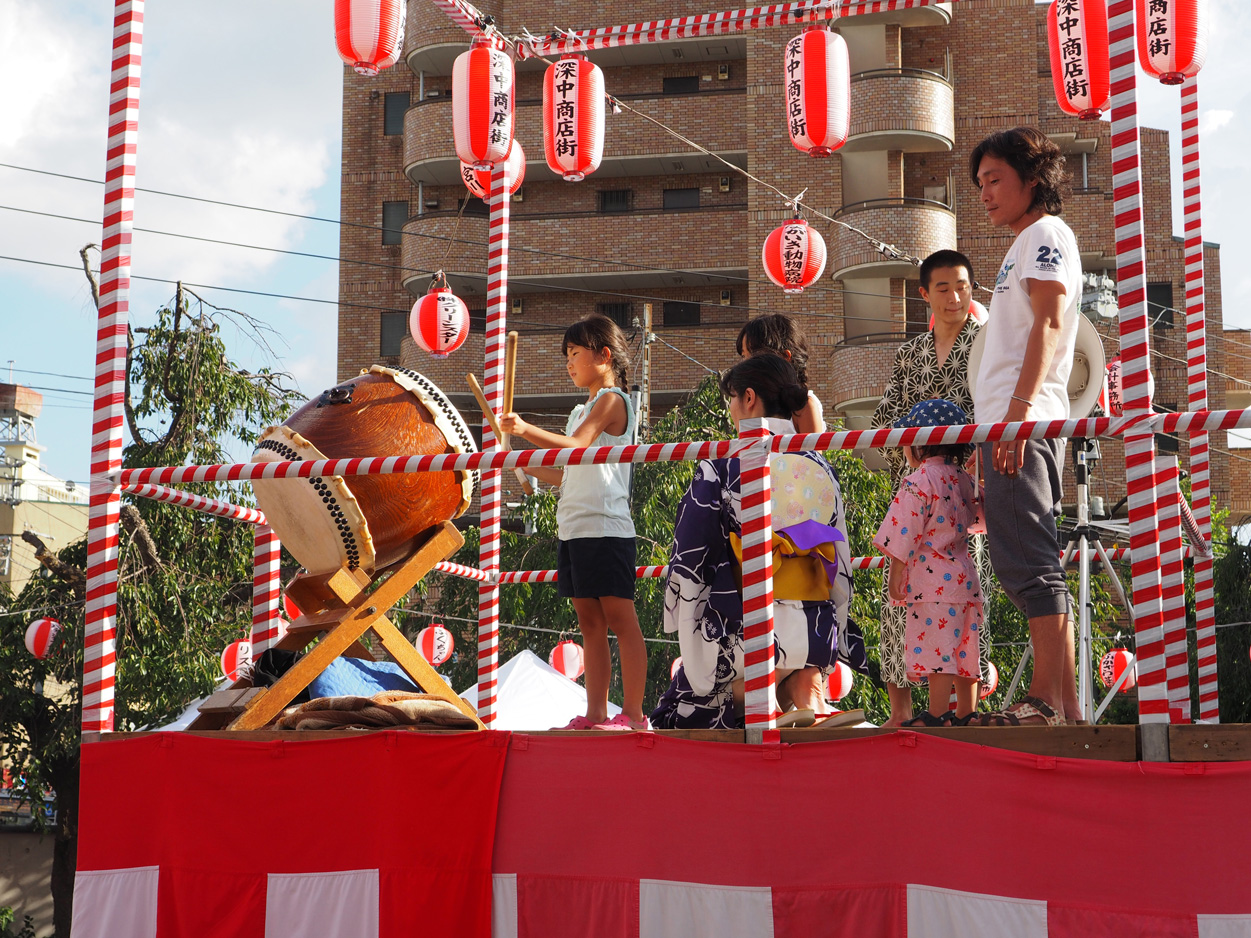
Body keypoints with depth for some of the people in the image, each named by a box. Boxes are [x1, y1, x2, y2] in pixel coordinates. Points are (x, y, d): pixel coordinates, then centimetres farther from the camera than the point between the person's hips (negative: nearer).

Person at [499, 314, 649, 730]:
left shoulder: (612, 400, -4)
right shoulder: (581, 411, 23)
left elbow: (575, 446, -18)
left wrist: (525, 429, -26)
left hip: (606, 528, -9)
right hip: (573, 530, 9)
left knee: (619, 618, -9)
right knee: (590, 622, 7)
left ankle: (633, 714, -10)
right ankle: (595, 713, 8)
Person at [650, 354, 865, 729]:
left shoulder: (720, 466, -6)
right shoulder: (822, 469, 8)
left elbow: (689, 561, -4)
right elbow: (840, 565, 12)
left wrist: (686, 629, 8)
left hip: (743, 636, -5)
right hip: (817, 636, 5)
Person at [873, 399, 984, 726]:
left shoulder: (919, 482, -12)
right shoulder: (964, 479, 13)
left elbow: (905, 534, -14)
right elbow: (976, 521, 28)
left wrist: (896, 574, -8)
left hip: (932, 580, -9)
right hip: (965, 577, 9)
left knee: (935, 647, -8)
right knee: (963, 646, 11)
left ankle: (936, 715, -9)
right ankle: (965, 714, 15)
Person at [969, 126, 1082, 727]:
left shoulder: (1047, 233, -1)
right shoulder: (1025, 247, 28)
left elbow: (1049, 323, -15)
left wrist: (1019, 408, -25)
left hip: (1024, 424, -10)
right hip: (1010, 428, 10)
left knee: (1029, 564, -16)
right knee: (1028, 569, 7)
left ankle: (1046, 703, -20)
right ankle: (1064, 707, 6)